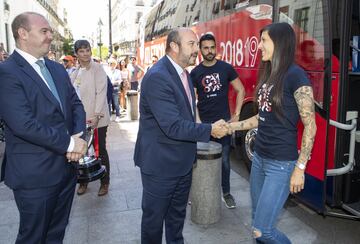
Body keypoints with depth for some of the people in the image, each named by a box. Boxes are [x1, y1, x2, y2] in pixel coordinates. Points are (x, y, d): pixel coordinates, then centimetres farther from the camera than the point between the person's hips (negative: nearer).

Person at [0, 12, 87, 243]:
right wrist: (69, 144, -17)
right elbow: (24, 124, -24)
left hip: (67, 167, 7)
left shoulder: (58, 69, 11)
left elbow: (76, 104, 10)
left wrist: (78, 135, -10)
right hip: (36, 174, -7)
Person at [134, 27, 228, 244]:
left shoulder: (183, 73, 8)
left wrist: (190, 150, 16)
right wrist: (210, 130, -20)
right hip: (160, 164, -8)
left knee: (177, 215, 23)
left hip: (182, 162, 9)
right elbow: (173, 126, -29)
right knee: (154, 217, 12)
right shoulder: (157, 77, -23)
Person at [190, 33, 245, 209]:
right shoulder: (195, 73, 1)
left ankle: (226, 193, 25)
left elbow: (240, 90, 5)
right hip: (203, 123, 0)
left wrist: (236, 115, -1)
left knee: (224, 160, 7)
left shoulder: (226, 68, 0)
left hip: (223, 122, 0)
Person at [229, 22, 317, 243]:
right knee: (258, 219, 17)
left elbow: (310, 126, -15)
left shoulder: (296, 75, -14)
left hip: (281, 163, -8)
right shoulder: (268, 74, 10)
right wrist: (230, 126, 12)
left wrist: (300, 168, -16)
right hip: (259, 157, 8)